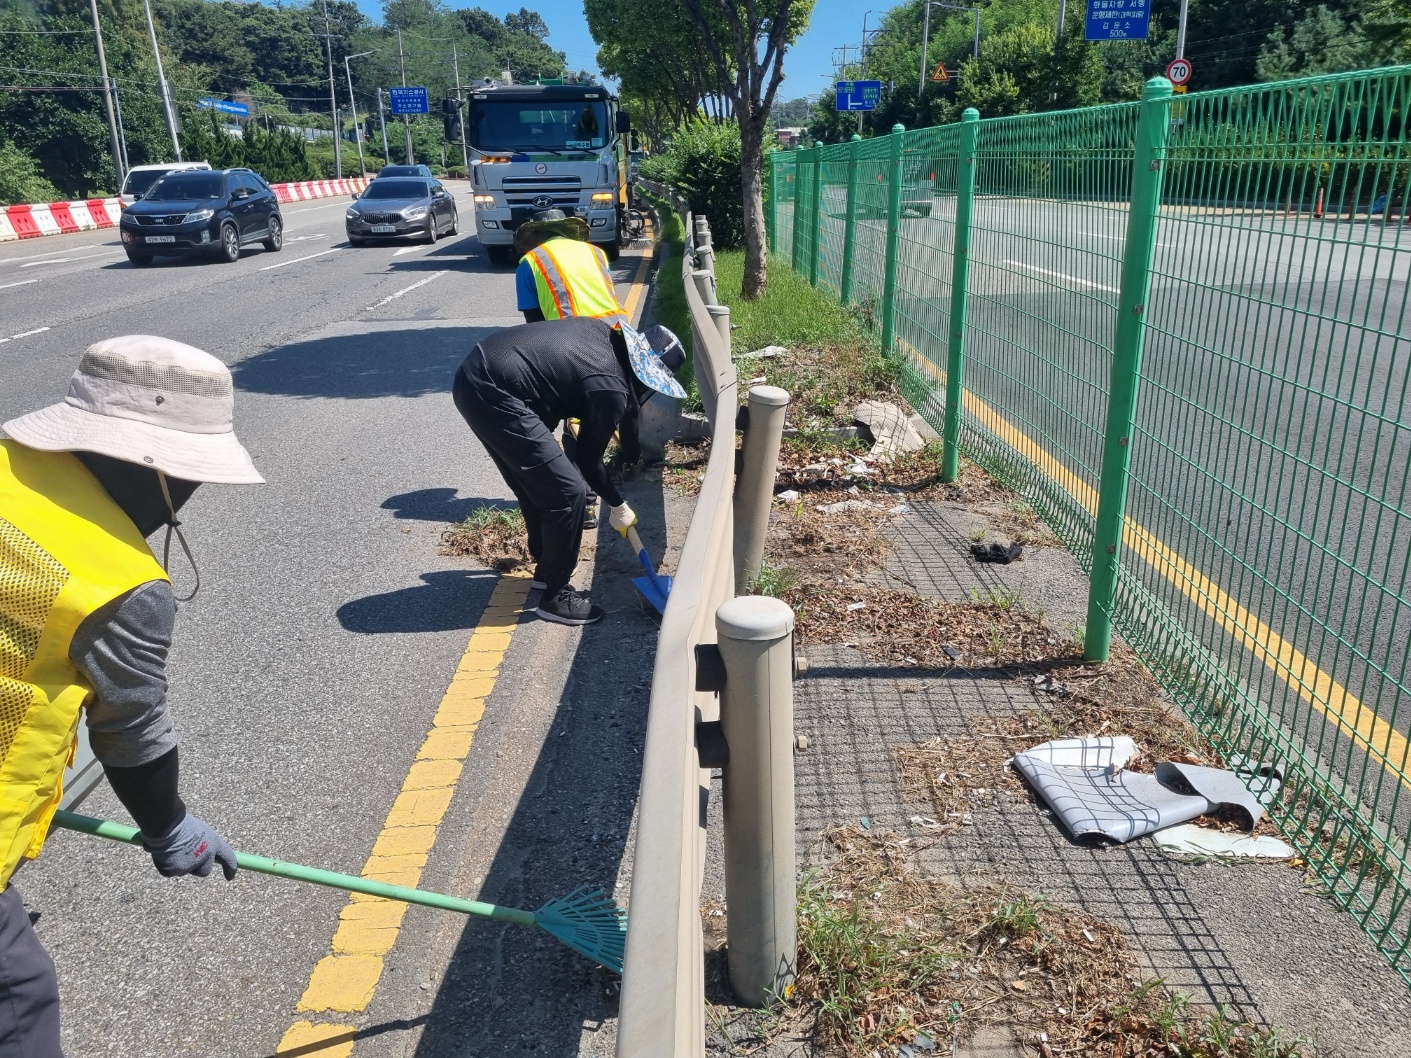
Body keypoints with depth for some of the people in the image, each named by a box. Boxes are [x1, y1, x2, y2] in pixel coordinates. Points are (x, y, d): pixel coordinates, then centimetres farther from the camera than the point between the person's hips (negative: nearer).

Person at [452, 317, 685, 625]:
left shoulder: (607, 333, 12)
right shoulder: (610, 388, -12)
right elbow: (588, 460, 0)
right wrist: (619, 506, 15)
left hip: (473, 374, 10)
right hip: (493, 395, -10)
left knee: (534, 482, 24)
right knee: (567, 492, -4)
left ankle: (547, 569, 40)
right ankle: (554, 596, 8)